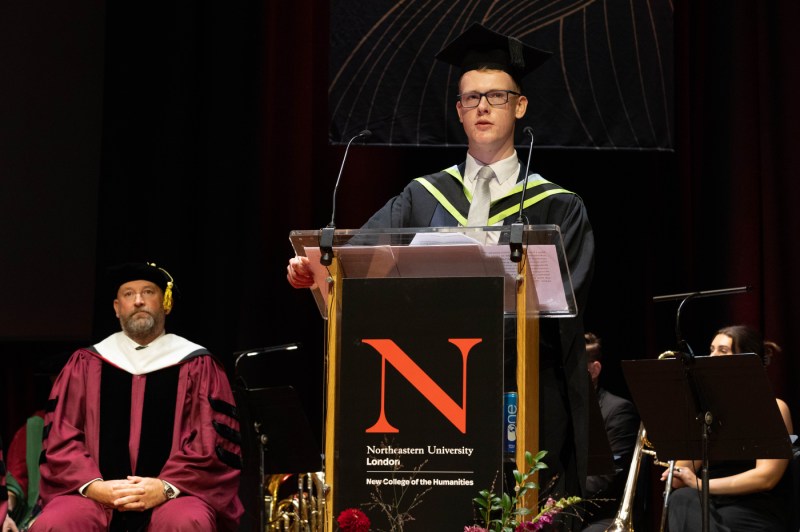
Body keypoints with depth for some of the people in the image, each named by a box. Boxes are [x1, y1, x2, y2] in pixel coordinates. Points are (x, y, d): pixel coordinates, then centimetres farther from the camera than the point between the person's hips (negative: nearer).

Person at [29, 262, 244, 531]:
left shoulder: (197, 366, 9)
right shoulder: (84, 365, 14)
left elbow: (214, 442, 1)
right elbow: (61, 440, 8)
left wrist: (166, 487, -15)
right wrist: (93, 486, -11)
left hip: (173, 495, -1)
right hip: (97, 496, 1)